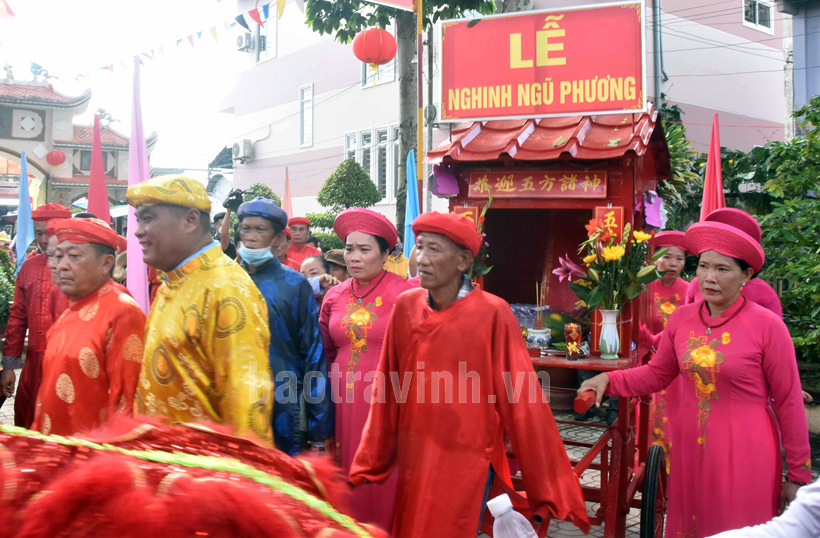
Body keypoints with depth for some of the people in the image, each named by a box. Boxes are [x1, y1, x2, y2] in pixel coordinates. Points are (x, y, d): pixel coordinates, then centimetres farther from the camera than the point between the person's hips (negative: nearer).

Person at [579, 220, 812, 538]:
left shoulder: (768, 326, -12)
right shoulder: (682, 319, 0)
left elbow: (789, 403, -7)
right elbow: (657, 374, 12)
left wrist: (798, 475, -2)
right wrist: (608, 380, -4)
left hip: (744, 457, -4)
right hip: (690, 449, 4)